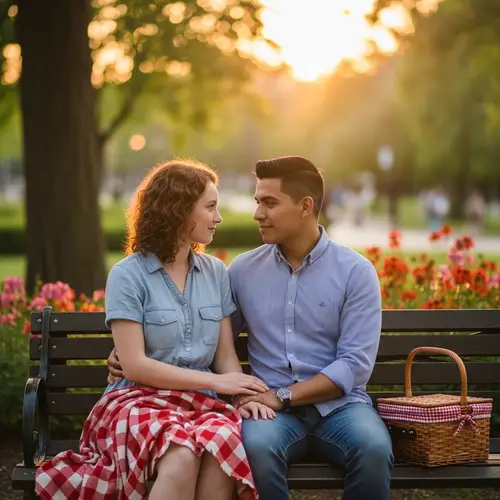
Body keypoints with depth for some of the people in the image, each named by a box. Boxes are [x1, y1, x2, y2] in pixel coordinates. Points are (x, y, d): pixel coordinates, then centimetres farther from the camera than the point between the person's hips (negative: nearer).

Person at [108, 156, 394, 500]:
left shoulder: (355, 271, -1)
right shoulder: (243, 270, 9)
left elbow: (355, 363, -8)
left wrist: (283, 396, -16)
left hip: (338, 403, -1)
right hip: (274, 407, 1)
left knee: (373, 448, -34)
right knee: (256, 446, -35)